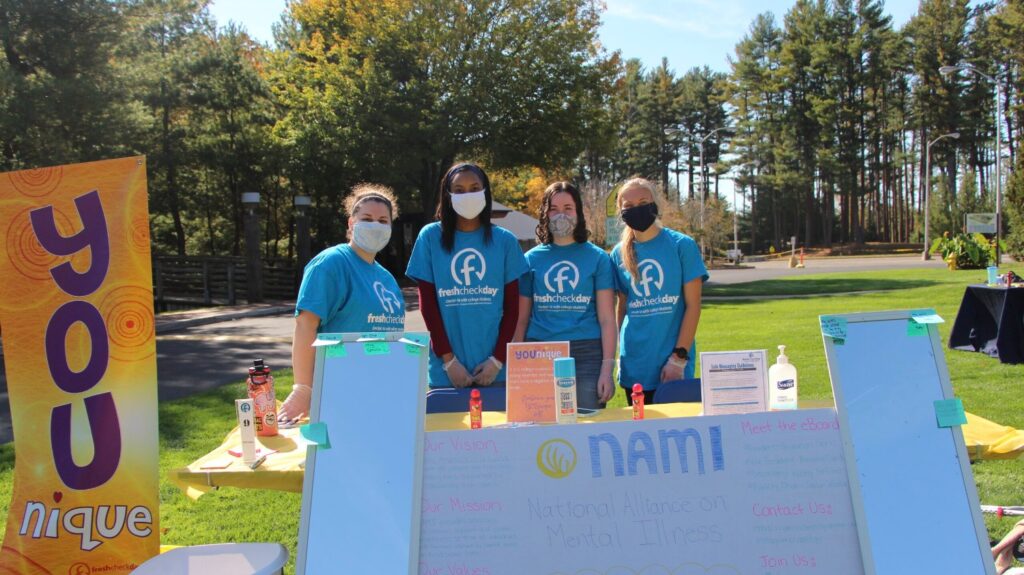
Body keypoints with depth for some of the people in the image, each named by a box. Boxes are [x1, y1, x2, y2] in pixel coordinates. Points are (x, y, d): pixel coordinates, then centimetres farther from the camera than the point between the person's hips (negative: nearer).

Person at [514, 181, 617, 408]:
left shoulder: (597, 258, 7)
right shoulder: (531, 259, 10)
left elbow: (607, 319, 2)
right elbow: (521, 320, 9)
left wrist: (607, 368, -5)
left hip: (586, 355, -1)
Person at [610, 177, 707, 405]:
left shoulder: (681, 245, -3)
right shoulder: (619, 254, 7)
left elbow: (693, 305, -6)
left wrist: (679, 357, -11)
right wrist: (620, 351, 9)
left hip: (673, 364, -3)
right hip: (634, 367, 3)